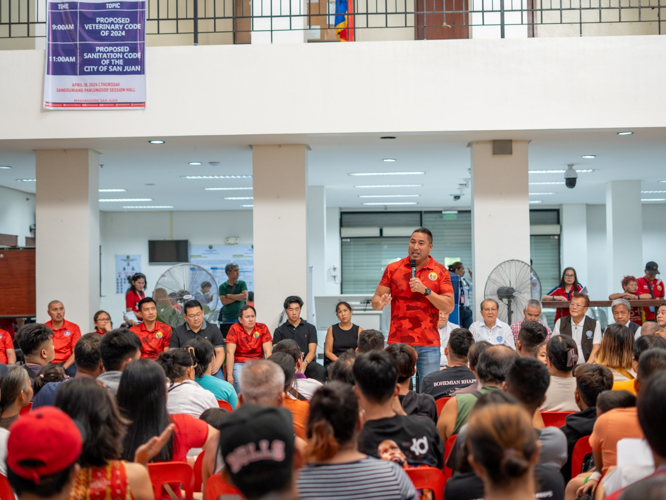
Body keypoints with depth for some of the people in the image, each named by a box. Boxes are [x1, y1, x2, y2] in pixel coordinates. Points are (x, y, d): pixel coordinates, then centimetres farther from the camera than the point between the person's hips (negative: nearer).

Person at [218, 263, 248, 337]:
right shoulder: (222, 286, 4)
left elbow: (245, 297, -8)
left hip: (241, 318, 1)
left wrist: (229, 296, -3)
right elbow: (224, 302, -8)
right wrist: (239, 297, -6)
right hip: (227, 320, -1)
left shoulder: (242, 283, 8)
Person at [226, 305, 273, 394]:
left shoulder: (262, 328, 2)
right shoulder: (235, 329, -3)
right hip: (239, 363, -2)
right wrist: (229, 375, -16)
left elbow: (268, 351, -3)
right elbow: (230, 352, -9)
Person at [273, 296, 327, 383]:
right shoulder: (279, 331, 17)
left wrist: (304, 364, -15)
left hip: (307, 362, 1)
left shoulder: (310, 328, 18)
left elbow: (312, 351, 8)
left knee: (321, 370, -34)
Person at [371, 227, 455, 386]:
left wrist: (425, 290, -13)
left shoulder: (440, 271, 4)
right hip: (398, 342, 1)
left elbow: (449, 306, -2)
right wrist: (380, 303, -19)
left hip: (428, 344, 0)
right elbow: (376, 299, 5)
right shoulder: (393, 269, 6)